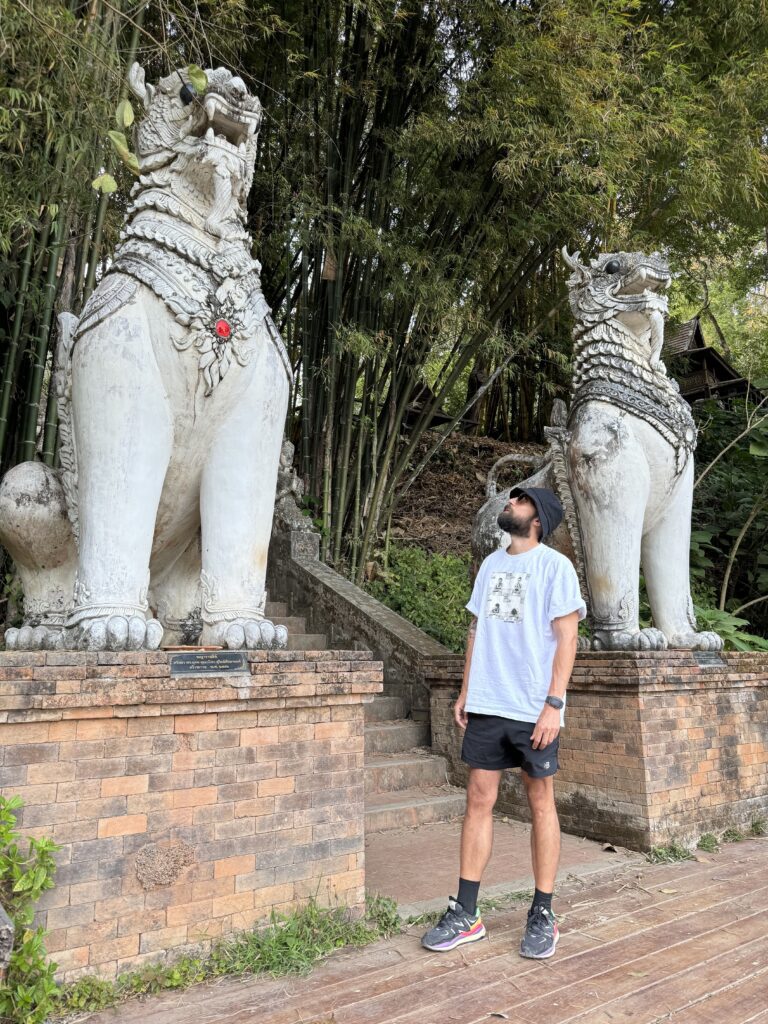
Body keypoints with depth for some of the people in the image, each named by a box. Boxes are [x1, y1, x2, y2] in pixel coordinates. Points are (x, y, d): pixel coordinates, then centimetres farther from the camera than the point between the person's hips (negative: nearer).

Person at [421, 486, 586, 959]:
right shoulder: (491, 564, 13)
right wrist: (465, 691, 12)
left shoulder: (555, 566, -6)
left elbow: (566, 637, -10)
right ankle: (466, 915, 18)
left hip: (533, 709, -5)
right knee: (479, 800, 7)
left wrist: (553, 704, -16)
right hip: (486, 705, 5)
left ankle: (543, 916, 21)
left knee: (541, 803, 7)